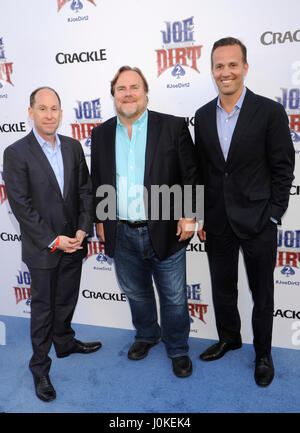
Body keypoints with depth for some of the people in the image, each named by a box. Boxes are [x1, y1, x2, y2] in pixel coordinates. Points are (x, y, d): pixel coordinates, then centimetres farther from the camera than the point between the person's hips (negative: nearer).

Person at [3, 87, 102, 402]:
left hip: (74, 243, 5)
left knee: (66, 300, 21)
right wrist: (53, 241, -17)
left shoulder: (73, 147, 3)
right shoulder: (16, 153, -12)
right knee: (43, 308, 10)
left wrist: (83, 228, -7)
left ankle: (64, 342, 45)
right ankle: (40, 367, 29)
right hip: (42, 248, -4)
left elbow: (85, 190, 4)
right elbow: (20, 205, -15)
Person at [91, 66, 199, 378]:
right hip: (122, 235, 3)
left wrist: (188, 215, -9)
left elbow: (191, 175, -4)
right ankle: (146, 335, 48)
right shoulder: (101, 134, 6)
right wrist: (100, 220, 10)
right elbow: (97, 182, 11)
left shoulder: (173, 127, -5)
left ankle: (178, 349, 36)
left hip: (165, 231, -3)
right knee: (136, 293, 22)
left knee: (173, 298, 11)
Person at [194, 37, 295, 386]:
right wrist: (200, 217, 6)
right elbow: (201, 171, 9)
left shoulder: (269, 111, -7)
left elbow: (283, 169, -6)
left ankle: (262, 353, 34)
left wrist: (273, 217, -9)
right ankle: (228, 338, 43)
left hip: (257, 221, -3)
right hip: (217, 222, 4)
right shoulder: (203, 116, 6)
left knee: (262, 294, 12)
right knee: (222, 288, 18)